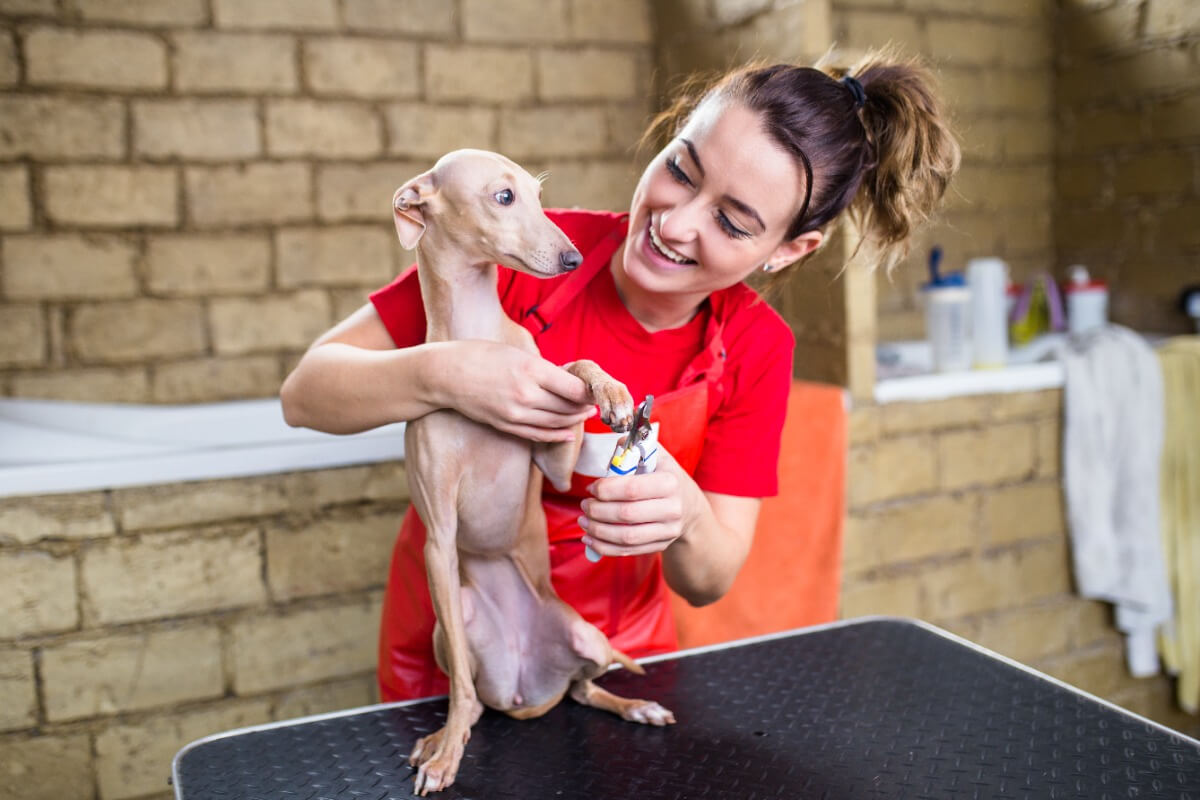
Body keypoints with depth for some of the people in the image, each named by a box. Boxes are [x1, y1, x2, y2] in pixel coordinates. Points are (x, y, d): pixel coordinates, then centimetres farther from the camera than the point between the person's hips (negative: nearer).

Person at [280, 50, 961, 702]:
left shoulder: (757, 348, -14)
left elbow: (710, 582, -12)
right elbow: (306, 393, -20)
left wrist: (683, 517, -34)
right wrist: (440, 375, -40)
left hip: (618, 652, 2)